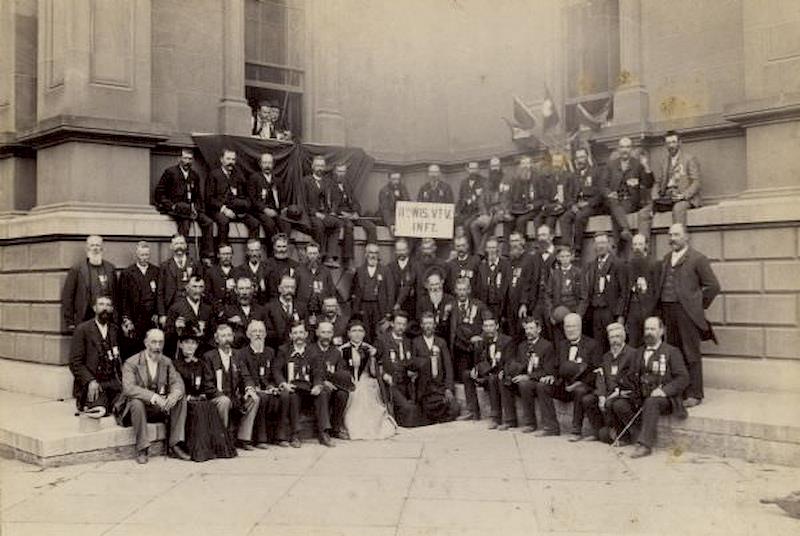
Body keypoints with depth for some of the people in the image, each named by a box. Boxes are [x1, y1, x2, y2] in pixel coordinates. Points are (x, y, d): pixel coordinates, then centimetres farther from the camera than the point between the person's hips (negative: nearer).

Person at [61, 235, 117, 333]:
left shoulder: (110, 268, 11)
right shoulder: (77, 269, 2)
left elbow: (115, 295, 13)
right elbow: (67, 298, 1)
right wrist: (69, 324, -3)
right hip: (84, 320, -2)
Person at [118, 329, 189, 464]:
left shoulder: (166, 362, 6)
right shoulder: (131, 363, -10)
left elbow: (177, 382, -3)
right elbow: (128, 388, -24)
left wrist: (174, 394, -29)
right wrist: (153, 396, -38)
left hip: (160, 407, 4)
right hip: (139, 405, -4)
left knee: (181, 399, -17)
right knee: (136, 403, -36)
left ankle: (174, 445, -15)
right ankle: (142, 449, -26)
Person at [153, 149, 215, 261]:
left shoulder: (194, 175, 17)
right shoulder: (170, 172, 1)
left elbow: (198, 197, 21)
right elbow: (159, 194, -2)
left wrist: (197, 208, 0)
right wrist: (172, 206, -14)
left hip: (190, 208, 5)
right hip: (174, 207, -5)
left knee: (208, 222, -18)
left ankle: (206, 256, -17)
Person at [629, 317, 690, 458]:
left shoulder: (672, 352, 4)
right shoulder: (639, 352, 21)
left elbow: (683, 378, -5)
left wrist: (664, 390, -18)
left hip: (665, 398, -5)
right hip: (643, 397, 5)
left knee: (651, 402, -37)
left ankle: (645, 444, -39)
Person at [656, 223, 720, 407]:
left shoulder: (697, 258, -4)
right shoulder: (666, 258, 16)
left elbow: (713, 286, -4)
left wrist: (699, 305, -2)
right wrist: (661, 308, 12)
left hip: (687, 311, -6)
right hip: (668, 311, 6)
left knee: (691, 354, -2)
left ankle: (694, 394, 3)